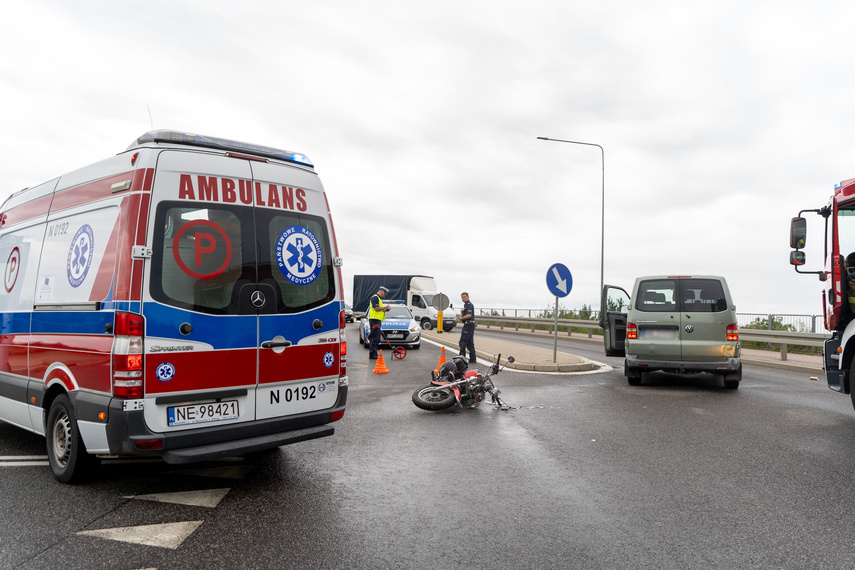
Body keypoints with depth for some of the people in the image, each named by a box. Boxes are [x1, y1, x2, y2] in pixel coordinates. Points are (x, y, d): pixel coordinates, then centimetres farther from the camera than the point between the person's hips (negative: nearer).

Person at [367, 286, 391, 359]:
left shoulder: (378, 298, 24)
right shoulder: (375, 297, -9)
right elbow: (376, 308, -19)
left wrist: (385, 310, 11)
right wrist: (385, 307, -8)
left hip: (377, 320, 11)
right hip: (374, 319, -11)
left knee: (376, 339, 12)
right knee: (374, 337, -11)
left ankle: (373, 353, 17)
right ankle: (372, 354, -10)